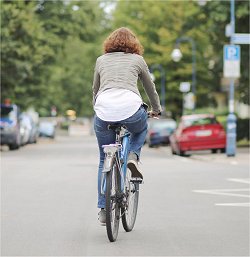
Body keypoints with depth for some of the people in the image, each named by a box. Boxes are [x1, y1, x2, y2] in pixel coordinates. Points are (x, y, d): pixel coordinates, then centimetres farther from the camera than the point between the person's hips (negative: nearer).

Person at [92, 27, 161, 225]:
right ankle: (133, 156, 9)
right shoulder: (137, 60, 19)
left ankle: (103, 210, 14)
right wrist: (156, 110, 46)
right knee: (141, 129, 37)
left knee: (104, 161, 18)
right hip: (131, 109, -1)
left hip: (104, 113, 1)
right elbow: (150, 88, 29)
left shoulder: (101, 60, 22)